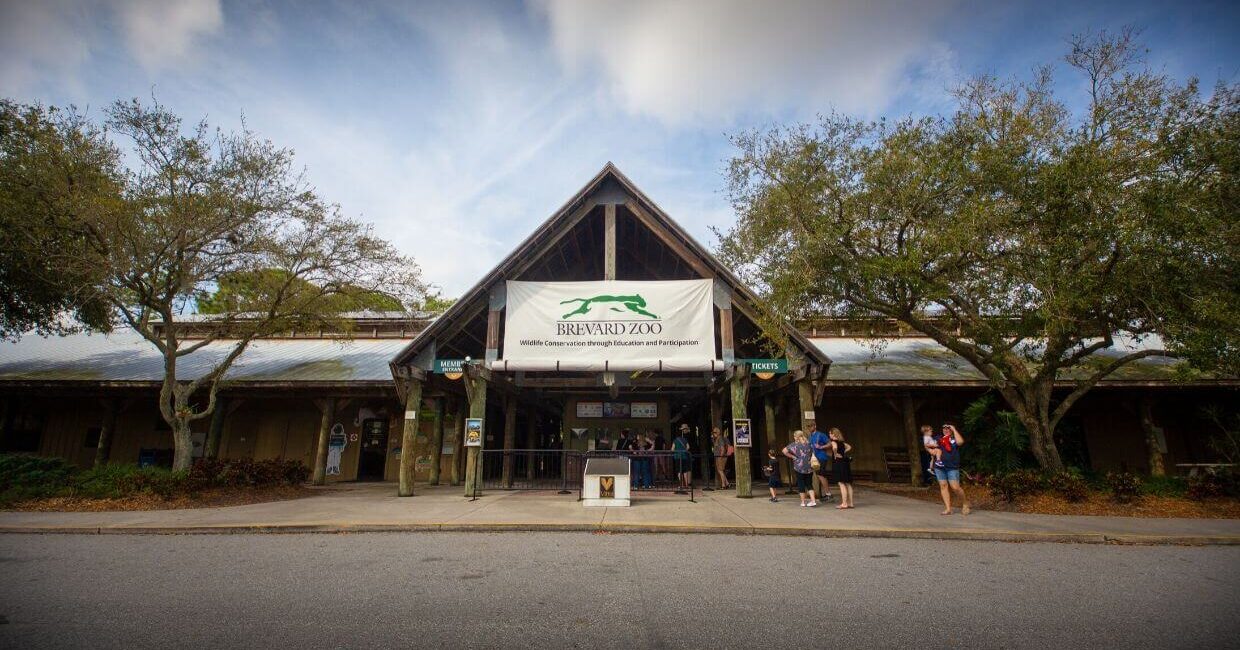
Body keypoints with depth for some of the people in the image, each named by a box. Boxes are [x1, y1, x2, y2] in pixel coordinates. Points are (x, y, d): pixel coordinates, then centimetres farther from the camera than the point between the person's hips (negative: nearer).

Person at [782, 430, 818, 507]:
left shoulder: (795, 445, -7)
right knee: (809, 484, 13)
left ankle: (803, 502, 13)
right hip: (809, 467, 4)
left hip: (799, 467, -4)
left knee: (801, 485, 7)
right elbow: (813, 454, 15)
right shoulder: (809, 444, 7)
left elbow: (784, 451, -14)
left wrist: (792, 456, -5)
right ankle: (813, 501, 2)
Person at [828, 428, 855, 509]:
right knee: (848, 484, 11)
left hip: (838, 463, -8)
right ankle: (850, 503, 16)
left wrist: (835, 454, -16)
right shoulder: (841, 442, 15)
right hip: (845, 462, 8)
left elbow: (835, 447, -32)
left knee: (841, 484, -7)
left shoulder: (833, 441, -10)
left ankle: (844, 504, -7)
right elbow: (849, 447, 29)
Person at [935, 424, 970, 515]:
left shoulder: (954, 438, 2)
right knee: (943, 486, 1)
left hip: (952, 467, -3)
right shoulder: (939, 438, 13)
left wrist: (954, 429, -12)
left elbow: (960, 442, -20)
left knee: (955, 487, -7)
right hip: (940, 467, 4)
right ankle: (948, 508, 4)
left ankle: (965, 503, 18)